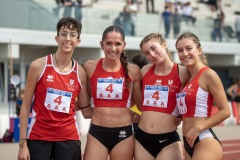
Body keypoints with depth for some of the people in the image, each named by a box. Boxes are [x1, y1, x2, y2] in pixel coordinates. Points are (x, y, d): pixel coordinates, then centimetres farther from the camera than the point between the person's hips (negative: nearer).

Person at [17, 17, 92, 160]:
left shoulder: (80, 73, 2)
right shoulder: (39, 66, -5)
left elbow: (87, 111, 8)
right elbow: (26, 105, -2)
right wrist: (23, 143, -6)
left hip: (69, 139, 2)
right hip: (38, 137, -2)